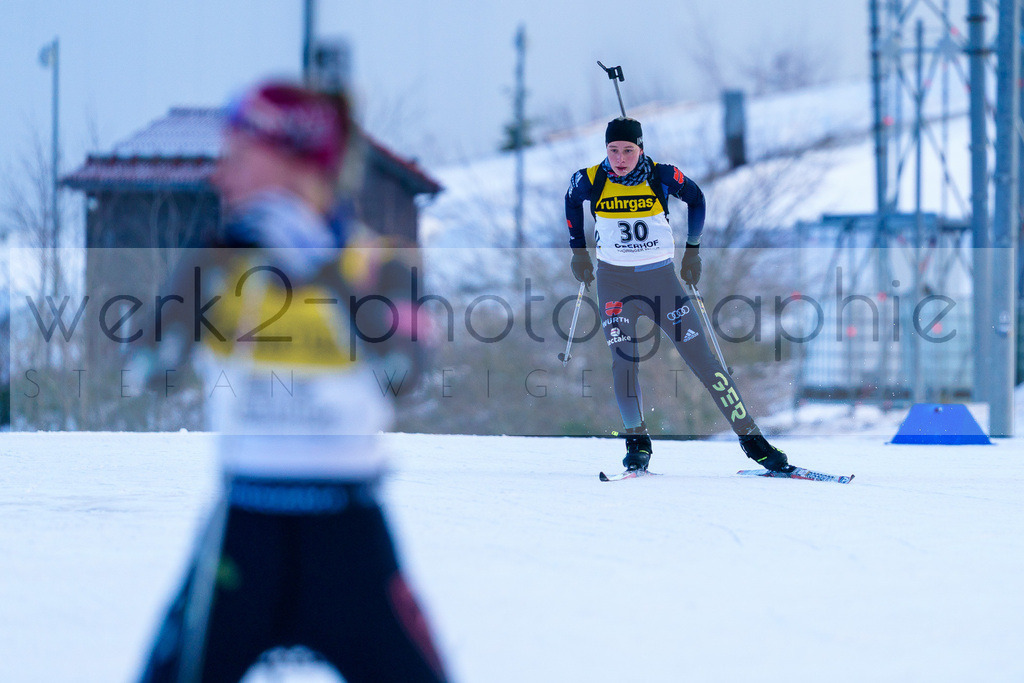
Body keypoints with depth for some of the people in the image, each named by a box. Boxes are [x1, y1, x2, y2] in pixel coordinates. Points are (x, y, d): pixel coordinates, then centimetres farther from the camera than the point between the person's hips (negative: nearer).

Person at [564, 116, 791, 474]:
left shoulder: (662, 177, -12)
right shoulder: (590, 181, -10)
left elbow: (696, 198, 8)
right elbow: (572, 202, 14)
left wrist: (692, 249, 8)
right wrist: (578, 250, 14)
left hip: (661, 277, 0)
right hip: (614, 280, 0)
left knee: (702, 358, -3)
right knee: (624, 362, -13)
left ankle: (750, 436, 2)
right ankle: (637, 441, 6)